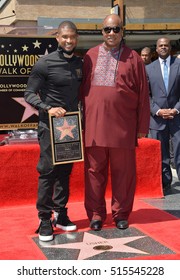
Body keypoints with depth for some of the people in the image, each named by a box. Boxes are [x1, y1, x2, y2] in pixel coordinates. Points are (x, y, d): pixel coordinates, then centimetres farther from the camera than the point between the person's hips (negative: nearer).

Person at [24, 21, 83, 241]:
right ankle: (44, 219, 3)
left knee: (65, 171, 11)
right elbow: (29, 94, -10)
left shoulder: (79, 63, 7)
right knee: (48, 171, -5)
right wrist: (47, 108, -25)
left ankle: (60, 214, 22)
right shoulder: (45, 63, -10)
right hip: (50, 125, -5)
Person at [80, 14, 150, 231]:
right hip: (94, 125, 2)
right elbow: (81, 89, 11)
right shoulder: (90, 56, 10)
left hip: (123, 126, -1)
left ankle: (121, 214, 19)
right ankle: (96, 214, 17)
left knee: (123, 172, 6)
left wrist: (142, 127, 0)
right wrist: (81, 120, 7)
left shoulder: (133, 58, 4)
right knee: (94, 170, 6)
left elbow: (143, 96, 3)